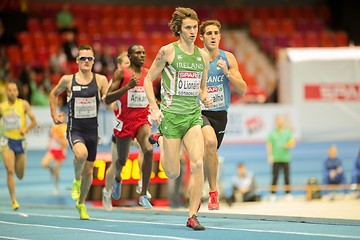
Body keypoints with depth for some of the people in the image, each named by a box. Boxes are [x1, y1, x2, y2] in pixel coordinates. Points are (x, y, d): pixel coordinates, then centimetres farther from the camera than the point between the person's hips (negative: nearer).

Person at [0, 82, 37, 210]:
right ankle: (13, 200, -13)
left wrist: (26, 129, -21)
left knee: (20, 176, 10)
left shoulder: (24, 104, -3)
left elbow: (34, 121, -4)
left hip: (20, 141, 1)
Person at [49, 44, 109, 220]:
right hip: (74, 129, -2)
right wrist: (54, 115, 12)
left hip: (92, 131, 2)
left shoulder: (100, 80, -1)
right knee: (81, 154, -34)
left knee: (88, 171, 10)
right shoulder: (68, 80, -1)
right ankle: (76, 179, -2)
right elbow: (54, 94, 18)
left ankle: (81, 204, 33)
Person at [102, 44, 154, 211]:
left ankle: (144, 195, -17)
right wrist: (128, 86, -25)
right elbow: (107, 99, -15)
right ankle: (117, 179, 53)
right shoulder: (121, 73, -8)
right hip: (124, 121, -2)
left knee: (149, 150, -25)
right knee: (122, 159, 14)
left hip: (142, 119, 2)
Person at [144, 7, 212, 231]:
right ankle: (160, 140, 37)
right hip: (171, 114, -3)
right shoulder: (168, 51, -5)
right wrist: (155, 109, -9)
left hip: (194, 115, 3)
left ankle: (193, 216, -5)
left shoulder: (203, 55, 8)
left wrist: (205, 98, -3)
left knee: (198, 163, -17)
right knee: (173, 174, 3)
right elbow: (148, 80, 0)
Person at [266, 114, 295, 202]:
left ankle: (288, 194, 9)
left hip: (285, 158, 1)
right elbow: (269, 144, 3)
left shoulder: (288, 132, 7)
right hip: (276, 159, -1)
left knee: (287, 177, 2)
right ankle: (273, 194, 2)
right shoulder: (272, 132, 4)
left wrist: (289, 145, -16)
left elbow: (292, 143, 7)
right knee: (275, 177, -3)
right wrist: (270, 155, -6)